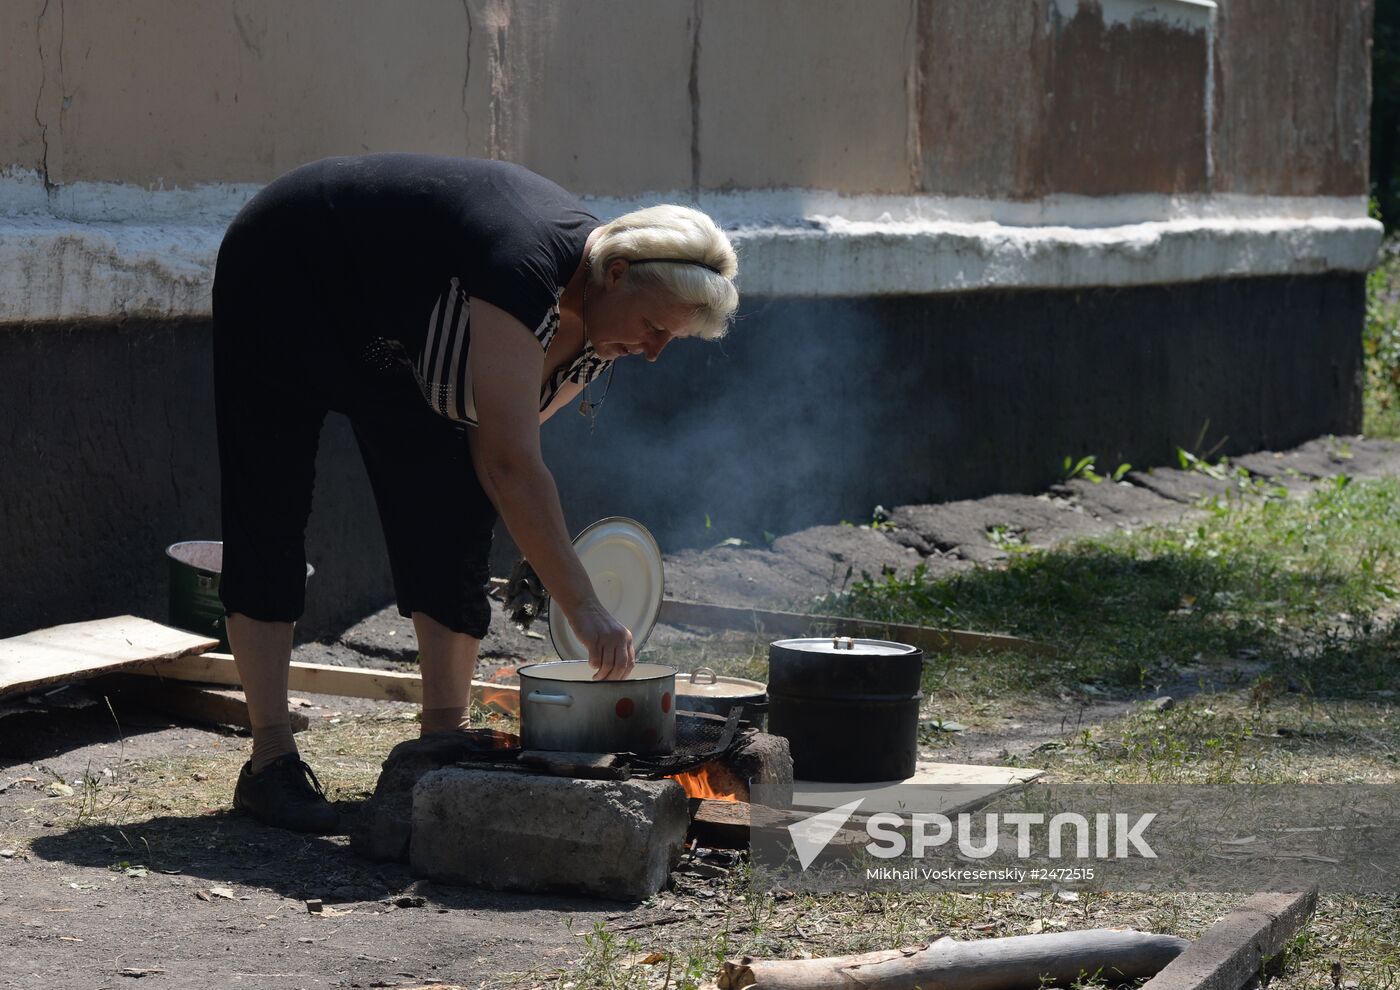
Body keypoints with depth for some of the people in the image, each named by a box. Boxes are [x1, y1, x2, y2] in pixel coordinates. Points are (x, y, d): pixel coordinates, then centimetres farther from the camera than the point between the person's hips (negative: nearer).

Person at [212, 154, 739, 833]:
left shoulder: (593, 341, -11)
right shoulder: (527, 265, -39)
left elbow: (494, 452, -3)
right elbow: (512, 464, -42)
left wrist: (533, 556, -15)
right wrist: (582, 608, -43)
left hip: (394, 339, 8)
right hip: (281, 278, -8)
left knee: (449, 519, -3)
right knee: (269, 520, -10)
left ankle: (443, 739, 1)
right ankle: (270, 757, -8)